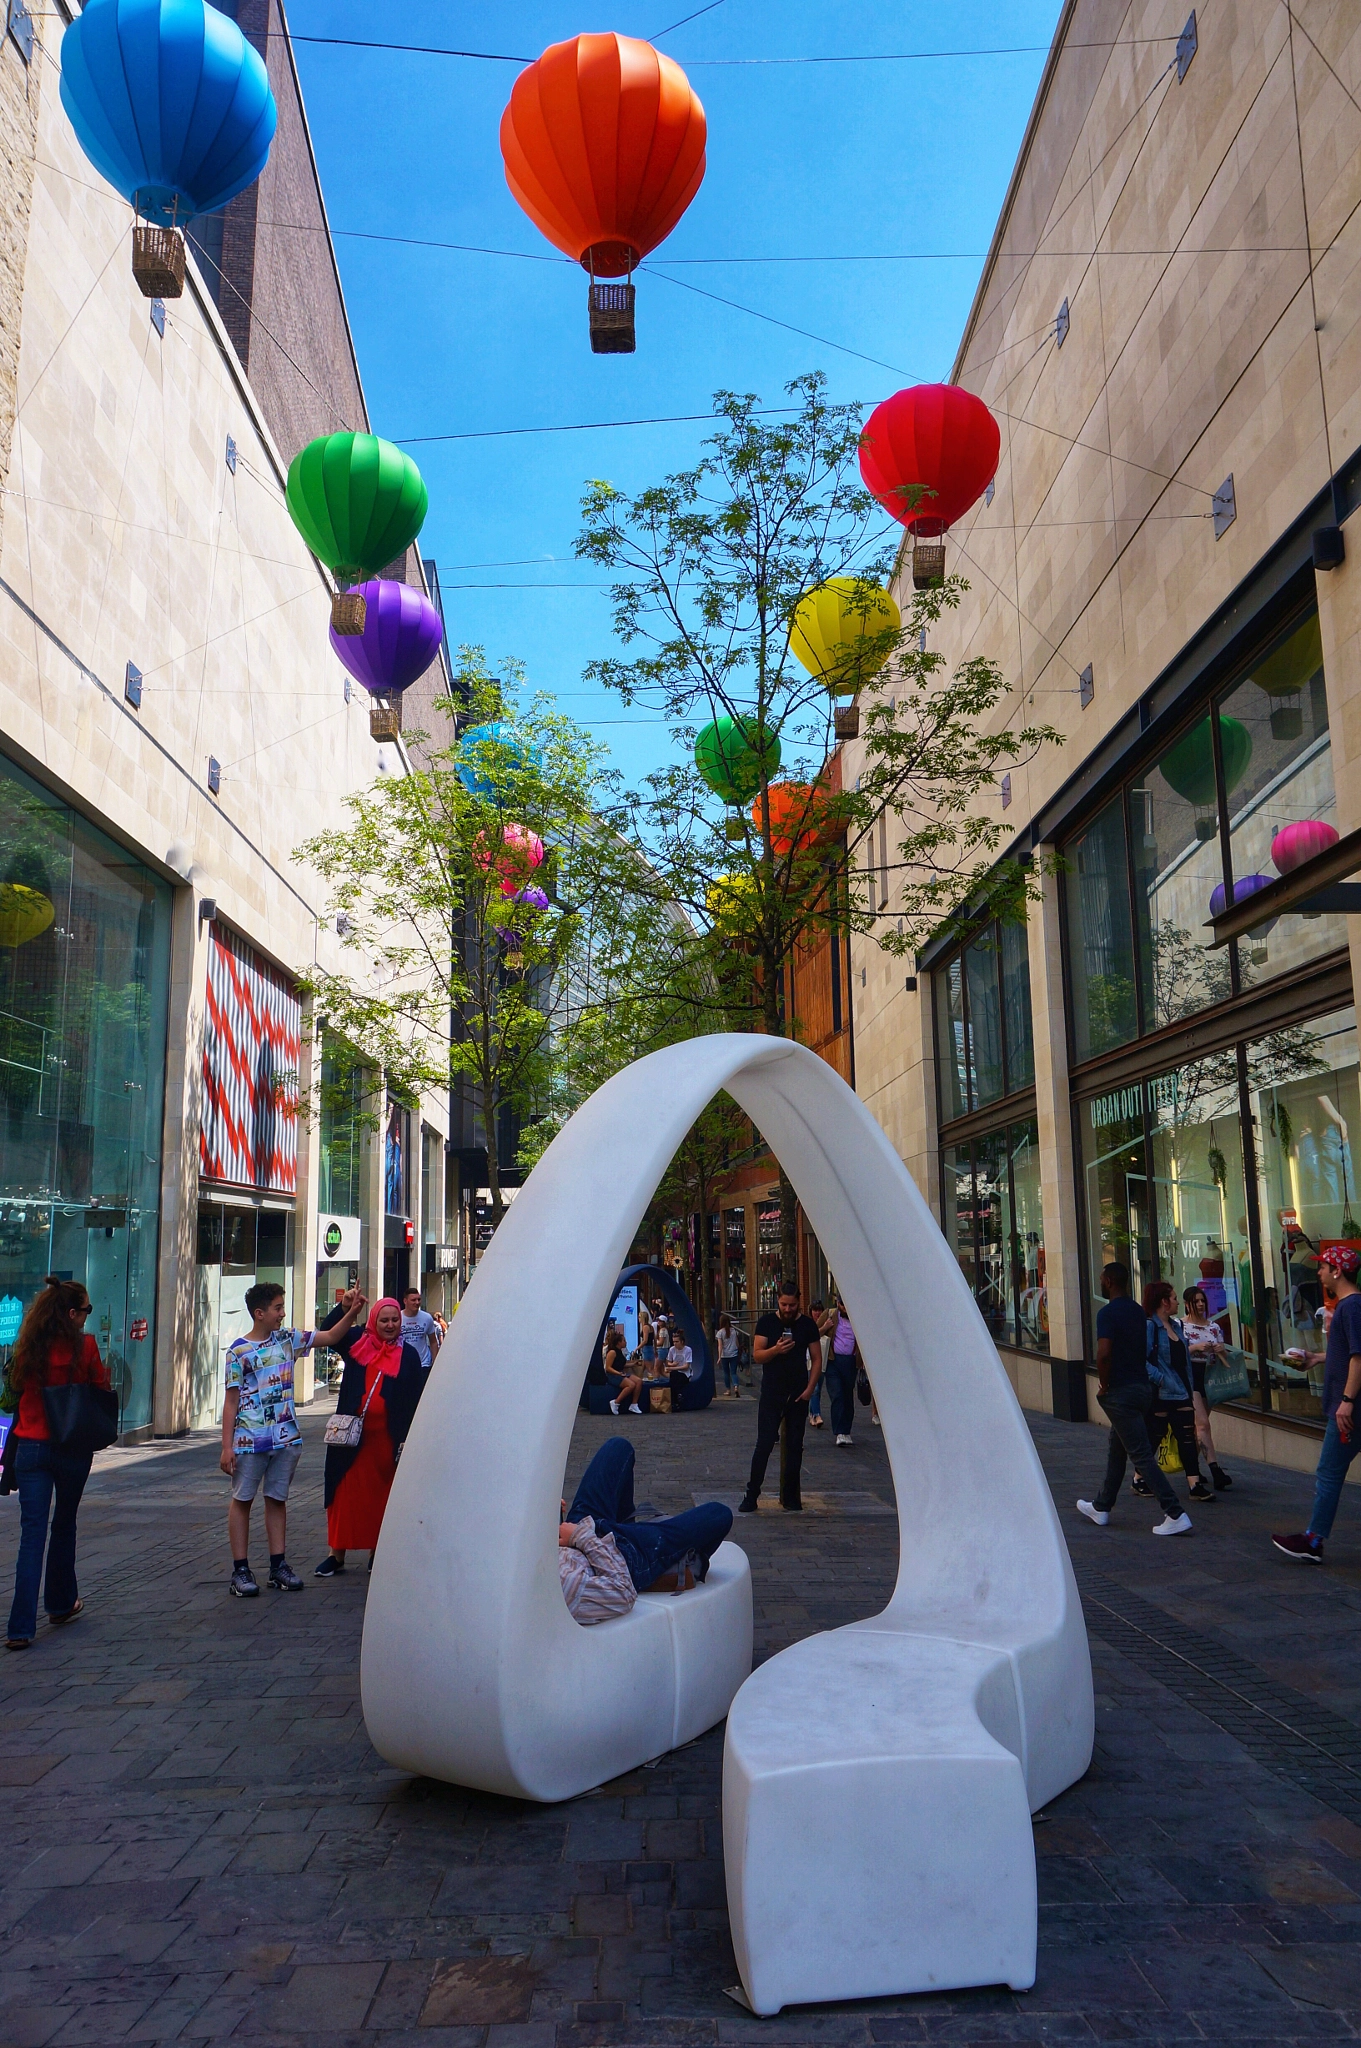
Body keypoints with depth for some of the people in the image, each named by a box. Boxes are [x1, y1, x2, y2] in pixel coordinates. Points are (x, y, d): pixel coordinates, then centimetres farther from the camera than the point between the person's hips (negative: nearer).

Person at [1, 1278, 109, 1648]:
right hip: (72, 1448, -2)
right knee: (64, 1526, 17)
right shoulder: (84, 1346, -11)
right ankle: (61, 1603, 34)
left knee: (32, 1533, 1)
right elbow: (101, 1392, -2)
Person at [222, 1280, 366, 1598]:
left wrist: (352, 1311, -9)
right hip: (249, 1440, -4)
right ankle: (240, 1570, 9)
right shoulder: (238, 1351, -6)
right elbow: (231, 1401, -5)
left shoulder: (288, 1339, 6)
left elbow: (331, 1336, 8)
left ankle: (279, 1565, 16)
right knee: (242, 1500, 3)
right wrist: (227, 1446, -9)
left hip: (286, 1438, 4)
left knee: (277, 1499, 10)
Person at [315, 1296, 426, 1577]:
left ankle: (376, 1552, 20)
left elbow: (414, 1399, 1)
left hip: (386, 1438, -1)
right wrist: (346, 1309, -9)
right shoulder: (357, 1343, 6)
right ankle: (337, 1555, 12)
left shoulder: (408, 1355, 2)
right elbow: (328, 1333, 6)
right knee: (346, 1493, 4)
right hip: (351, 1435, 1)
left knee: (380, 1496, 7)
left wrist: (407, 1438, -5)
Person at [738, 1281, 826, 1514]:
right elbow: (757, 1355, -3)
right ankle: (751, 1495, 0)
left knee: (795, 1446, 6)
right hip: (771, 1394, -1)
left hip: (798, 1396, 2)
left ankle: (790, 1496, 14)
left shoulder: (808, 1325, 4)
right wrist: (776, 1350, -23)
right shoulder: (767, 1323, 1)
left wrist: (809, 1388, -5)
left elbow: (817, 1359, 5)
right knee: (764, 1444, -5)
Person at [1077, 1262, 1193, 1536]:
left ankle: (1175, 1515, -10)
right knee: (1117, 1450, 19)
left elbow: (1104, 1353, -27)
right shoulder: (1138, 1311, 11)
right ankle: (1101, 1508, 29)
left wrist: (1104, 1386, -11)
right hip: (1143, 1386, 9)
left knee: (1142, 1455, -7)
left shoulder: (1108, 1313, -16)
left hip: (1121, 1391, -9)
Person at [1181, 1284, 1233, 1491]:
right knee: (1202, 1424, -16)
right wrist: (1195, 1347, -23)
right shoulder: (1179, 1325, -3)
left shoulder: (1214, 1327, 11)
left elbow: (1223, 1357, 13)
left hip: (1209, 1376, 5)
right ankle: (1216, 1470, -23)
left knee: (1198, 1425, 12)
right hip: (1189, 1375, -5)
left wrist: (1221, 1350, -9)